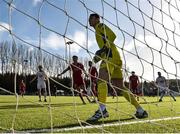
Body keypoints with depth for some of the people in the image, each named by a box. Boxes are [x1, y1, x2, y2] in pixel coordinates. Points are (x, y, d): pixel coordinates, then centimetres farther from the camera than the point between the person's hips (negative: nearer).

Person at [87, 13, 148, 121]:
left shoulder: (100, 25, 8)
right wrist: (99, 56, 19)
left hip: (111, 55, -9)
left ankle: (102, 110, -40)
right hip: (116, 58, 9)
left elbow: (112, 35, -11)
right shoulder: (98, 31, 34)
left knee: (102, 80, -25)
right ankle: (140, 110, 7)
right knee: (120, 87, 6)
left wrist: (103, 49, -17)